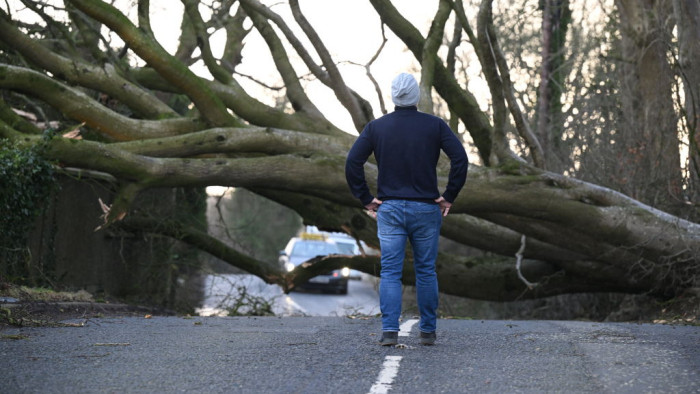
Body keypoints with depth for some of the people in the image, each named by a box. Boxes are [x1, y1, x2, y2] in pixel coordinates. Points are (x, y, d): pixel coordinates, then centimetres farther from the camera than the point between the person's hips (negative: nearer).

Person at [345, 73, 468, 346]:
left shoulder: (376, 127, 2)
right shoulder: (435, 125, -1)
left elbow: (352, 163, -5)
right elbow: (460, 159, -10)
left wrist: (365, 199, 1)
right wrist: (449, 197, -3)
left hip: (389, 209, 0)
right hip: (426, 210, 0)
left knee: (390, 272, 0)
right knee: (426, 271, 10)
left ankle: (389, 330, -11)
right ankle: (428, 331, 14)